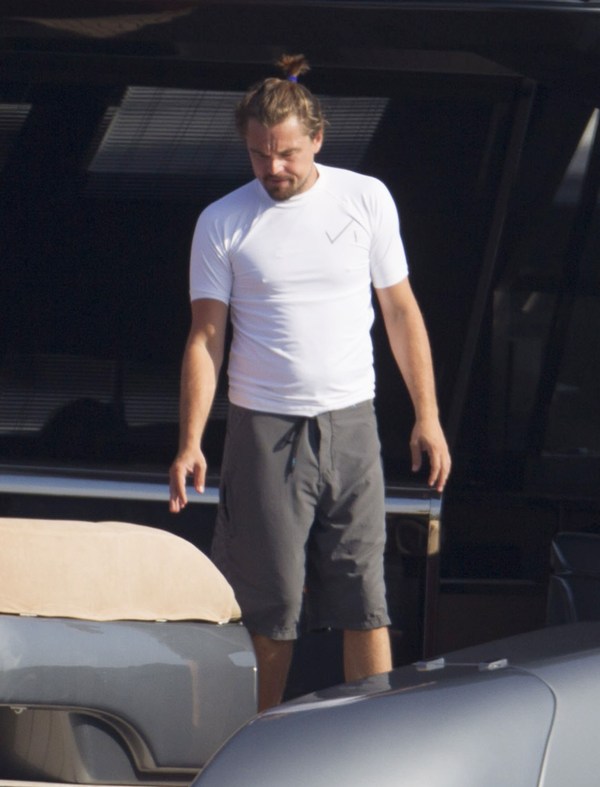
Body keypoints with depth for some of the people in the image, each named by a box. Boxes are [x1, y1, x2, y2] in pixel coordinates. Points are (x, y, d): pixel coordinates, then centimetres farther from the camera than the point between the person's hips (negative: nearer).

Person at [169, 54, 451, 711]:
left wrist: (427, 417, 7)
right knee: (270, 604, 1)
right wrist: (190, 443, -9)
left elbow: (401, 312, 10)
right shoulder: (222, 223, 1)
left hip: (350, 424, 1)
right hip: (264, 430, -1)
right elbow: (205, 337, 0)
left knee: (364, 595, -2)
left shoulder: (365, 199, 4)